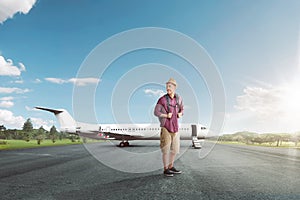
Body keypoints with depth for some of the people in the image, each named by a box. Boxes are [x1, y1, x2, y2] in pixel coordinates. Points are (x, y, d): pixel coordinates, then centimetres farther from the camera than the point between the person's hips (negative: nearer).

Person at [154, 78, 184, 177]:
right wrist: (166, 115, -19)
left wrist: (180, 114, -2)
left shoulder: (178, 98, 5)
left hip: (175, 127, 6)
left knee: (175, 148, 13)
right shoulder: (162, 99, -10)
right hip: (165, 127, -6)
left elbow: (181, 110, 19)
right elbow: (156, 112, -7)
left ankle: (171, 167, 30)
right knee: (166, 149, 0)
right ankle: (165, 169, 16)